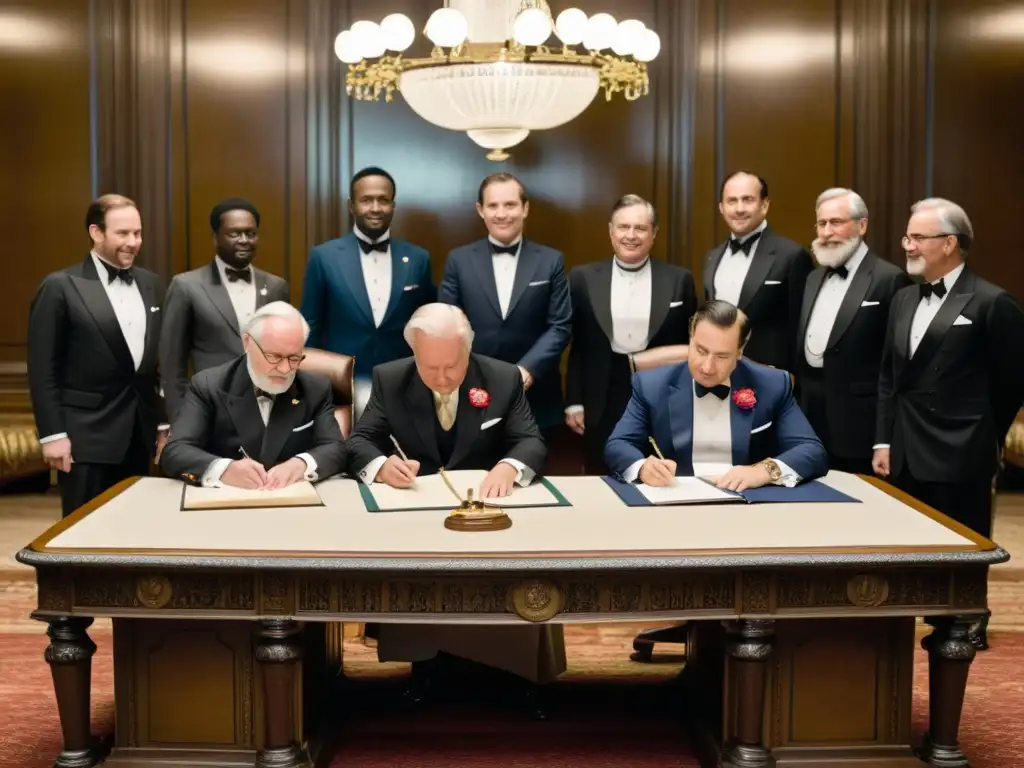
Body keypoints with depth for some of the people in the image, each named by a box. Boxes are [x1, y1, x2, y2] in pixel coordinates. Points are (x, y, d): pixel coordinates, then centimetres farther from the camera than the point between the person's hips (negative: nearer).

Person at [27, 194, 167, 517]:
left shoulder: (151, 284, 10)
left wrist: (165, 423, 12)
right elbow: (43, 369, -8)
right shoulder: (61, 287, -6)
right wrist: (52, 434, -12)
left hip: (139, 434, 5)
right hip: (86, 436, -5)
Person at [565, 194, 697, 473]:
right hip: (604, 403, 0)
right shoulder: (584, 278, 2)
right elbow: (576, 345, 5)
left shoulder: (679, 279, 3)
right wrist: (574, 402, 1)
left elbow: (690, 345, 6)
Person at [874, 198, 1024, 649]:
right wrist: (884, 440, 6)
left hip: (960, 455, -6)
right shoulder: (904, 299, 12)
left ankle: (968, 627, 21)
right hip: (907, 452, 6)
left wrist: (982, 434, 6)